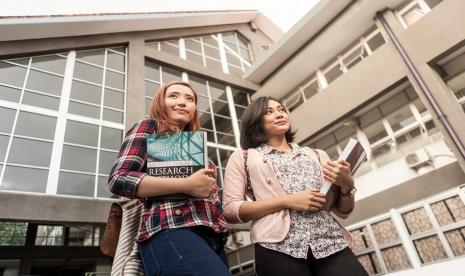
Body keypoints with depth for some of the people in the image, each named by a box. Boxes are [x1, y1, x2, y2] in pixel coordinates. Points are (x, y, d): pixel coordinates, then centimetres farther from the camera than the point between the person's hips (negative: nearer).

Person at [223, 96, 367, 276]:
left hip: (330, 243, 4)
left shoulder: (316, 155, 19)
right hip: (279, 246, -3)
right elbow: (230, 210, -1)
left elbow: (343, 211, 20)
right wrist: (287, 201, -10)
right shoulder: (243, 156, 11)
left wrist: (347, 185, -2)